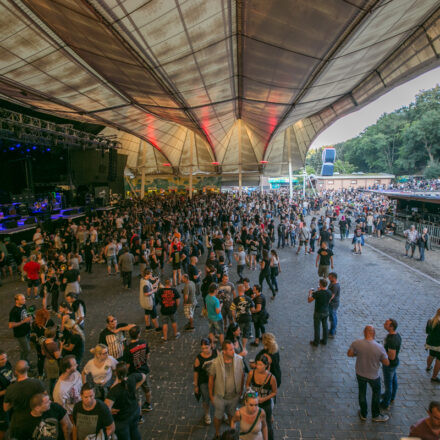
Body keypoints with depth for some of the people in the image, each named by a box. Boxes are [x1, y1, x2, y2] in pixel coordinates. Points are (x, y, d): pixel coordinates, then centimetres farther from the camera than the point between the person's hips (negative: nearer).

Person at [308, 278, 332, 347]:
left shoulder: (317, 293, -31)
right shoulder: (329, 292, -14)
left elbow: (309, 300, -17)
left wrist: (310, 293, 2)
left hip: (318, 313, -5)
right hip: (326, 312, 5)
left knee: (317, 328, 13)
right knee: (325, 326, 22)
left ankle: (316, 342, 30)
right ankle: (324, 341, 39)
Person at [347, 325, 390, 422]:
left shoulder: (356, 343, -23)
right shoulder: (379, 348, -26)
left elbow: (349, 354, -9)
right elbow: (387, 363, -15)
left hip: (360, 374, 1)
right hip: (373, 376, -1)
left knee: (362, 393, 23)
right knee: (376, 393, 27)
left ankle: (363, 415, 42)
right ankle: (376, 416, 43)